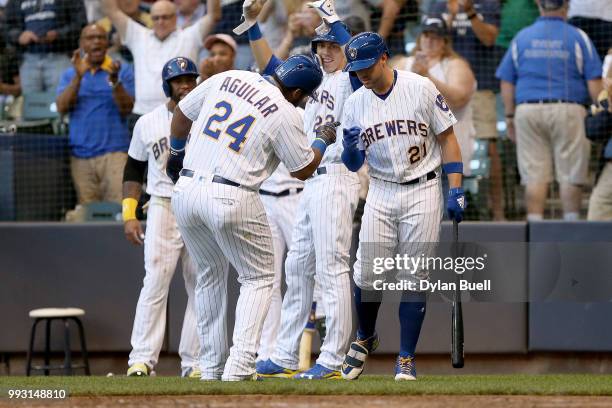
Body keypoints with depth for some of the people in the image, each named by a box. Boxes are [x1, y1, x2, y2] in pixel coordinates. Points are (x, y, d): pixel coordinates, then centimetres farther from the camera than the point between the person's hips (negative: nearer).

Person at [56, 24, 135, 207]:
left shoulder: (122, 71, 7)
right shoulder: (70, 74, 14)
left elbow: (126, 109, -4)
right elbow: (62, 107, -1)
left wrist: (114, 81, -19)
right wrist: (78, 77, -12)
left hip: (114, 152, -3)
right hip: (81, 155, 3)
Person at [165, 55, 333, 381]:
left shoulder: (224, 79, 8)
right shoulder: (286, 115, -6)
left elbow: (182, 113, 20)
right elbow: (302, 170, 4)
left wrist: (176, 152, 36)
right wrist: (323, 142, 23)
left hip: (185, 191, 6)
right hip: (232, 197, -6)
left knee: (211, 273, 23)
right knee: (258, 278, 10)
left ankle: (211, 366, 22)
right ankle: (239, 365, -7)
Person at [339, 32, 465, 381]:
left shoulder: (421, 88, -7)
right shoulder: (355, 103, 3)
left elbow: (447, 138, -1)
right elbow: (353, 166, 8)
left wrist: (456, 190, -8)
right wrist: (351, 149, -17)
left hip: (423, 191, -3)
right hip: (381, 192, 3)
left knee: (415, 278, -3)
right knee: (367, 273, -3)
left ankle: (407, 358, 5)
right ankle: (366, 338, 24)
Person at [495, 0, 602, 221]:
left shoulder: (521, 38, 9)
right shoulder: (578, 38, 1)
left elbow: (507, 82, 8)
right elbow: (594, 82, -3)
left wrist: (510, 117, 13)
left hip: (528, 111, 2)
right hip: (568, 111, -2)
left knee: (534, 176, 3)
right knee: (571, 175, 3)